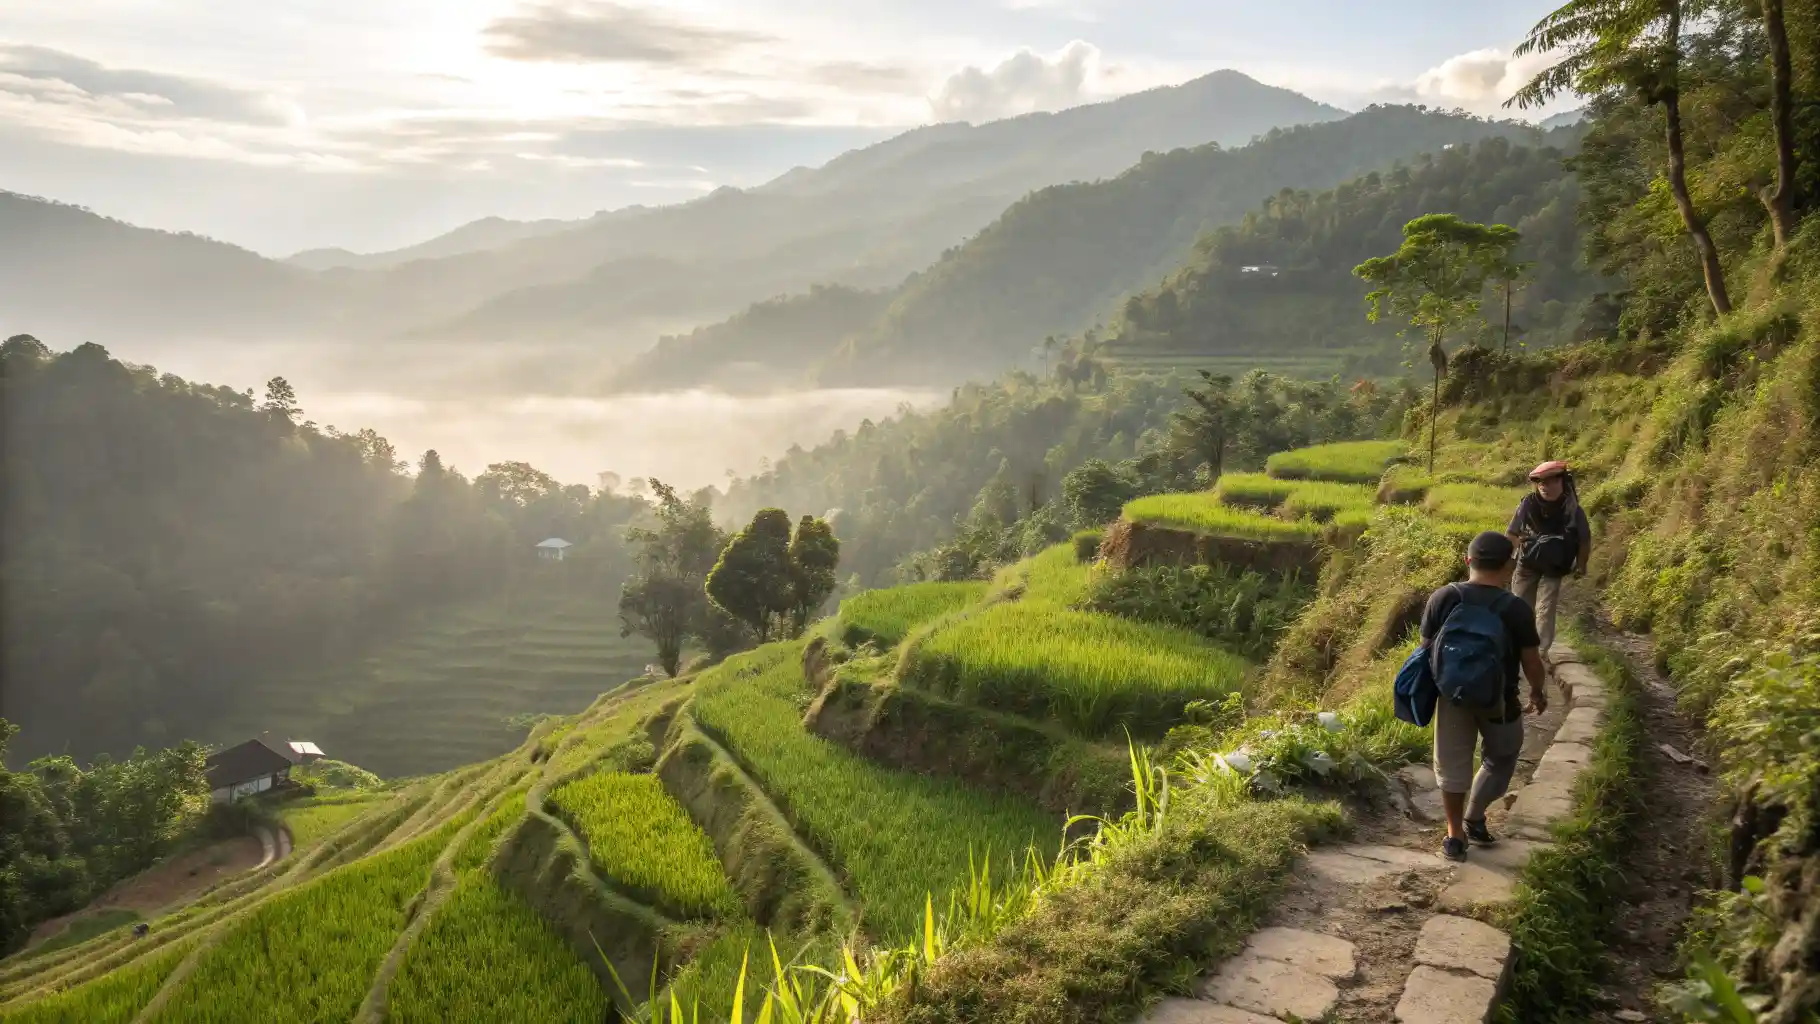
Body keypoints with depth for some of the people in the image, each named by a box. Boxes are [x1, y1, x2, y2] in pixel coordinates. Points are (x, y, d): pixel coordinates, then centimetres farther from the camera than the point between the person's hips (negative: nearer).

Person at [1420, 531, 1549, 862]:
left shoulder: (1442, 598, -14)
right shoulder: (1517, 609, -18)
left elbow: (1426, 649, -6)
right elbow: (1531, 661, -9)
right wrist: (1537, 692, 10)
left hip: (1452, 695, 2)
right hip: (1498, 699, -2)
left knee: (1453, 764, 16)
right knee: (1500, 759, 24)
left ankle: (1455, 834, 23)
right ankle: (1474, 818, 27)